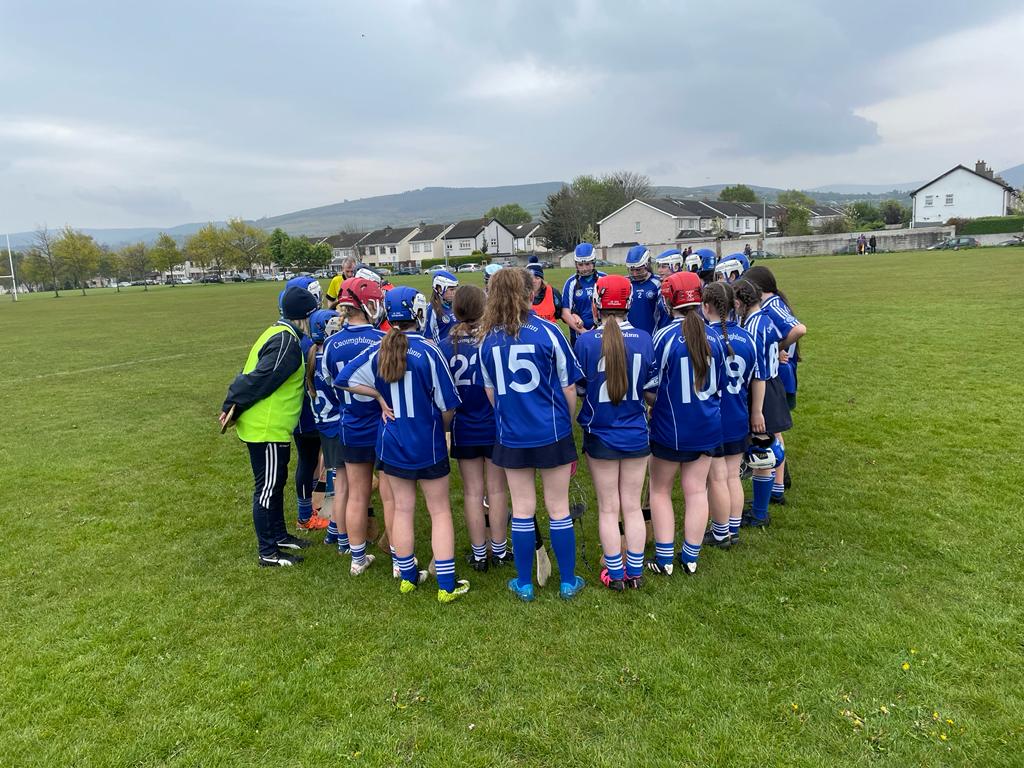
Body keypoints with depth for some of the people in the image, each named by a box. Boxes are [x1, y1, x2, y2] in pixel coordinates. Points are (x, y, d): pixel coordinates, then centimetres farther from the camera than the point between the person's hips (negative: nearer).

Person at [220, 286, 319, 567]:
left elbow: (250, 373, 14)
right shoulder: (287, 343, -22)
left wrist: (233, 404, 10)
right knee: (267, 488, 2)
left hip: (269, 427, 10)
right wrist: (234, 407, -15)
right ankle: (268, 552, 14)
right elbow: (259, 379, -24)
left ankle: (278, 535, 37)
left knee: (276, 482, 21)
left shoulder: (277, 333, 12)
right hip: (267, 429, -10)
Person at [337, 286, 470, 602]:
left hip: (392, 443, 4)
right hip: (428, 445, -4)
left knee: (402, 508, 16)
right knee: (440, 511, 7)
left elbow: (345, 379, 0)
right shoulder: (428, 351, -17)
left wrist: (380, 396, 3)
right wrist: (443, 428, 7)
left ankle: (408, 576, 28)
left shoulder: (378, 351, -5)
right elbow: (447, 405, -13)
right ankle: (447, 585, 9)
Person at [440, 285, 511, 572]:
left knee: (472, 491, 11)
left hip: (464, 430, 2)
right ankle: (499, 550, 22)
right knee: (497, 489, 11)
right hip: (494, 427, -1)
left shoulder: (445, 347, -8)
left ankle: (479, 553, 21)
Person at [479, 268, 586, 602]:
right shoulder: (547, 331, -11)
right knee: (558, 508, 10)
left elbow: (490, 391, 6)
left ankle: (524, 584, 24)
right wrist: (568, 421, 11)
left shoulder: (488, 339, -2)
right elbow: (569, 387, -5)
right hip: (552, 434, -2)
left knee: (522, 510, 13)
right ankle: (568, 581, 23)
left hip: (511, 436, 2)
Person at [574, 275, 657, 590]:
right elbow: (652, 384, 5)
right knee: (632, 506, 14)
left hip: (600, 435, -2)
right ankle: (635, 572, 23)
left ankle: (615, 573, 20)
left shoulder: (585, 341, -15)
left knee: (608, 508, 11)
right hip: (637, 434, 2)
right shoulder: (644, 339, -7)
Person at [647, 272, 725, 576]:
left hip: (670, 428, -4)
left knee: (660, 491, 13)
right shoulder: (713, 337, -4)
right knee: (696, 491, 13)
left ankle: (664, 559, 15)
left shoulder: (664, 336, -17)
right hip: (708, 427, 4)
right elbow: (718, 386, 8)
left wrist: (656, 402, 9)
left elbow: (651, 388, -11)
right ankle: (691, 558, 22)